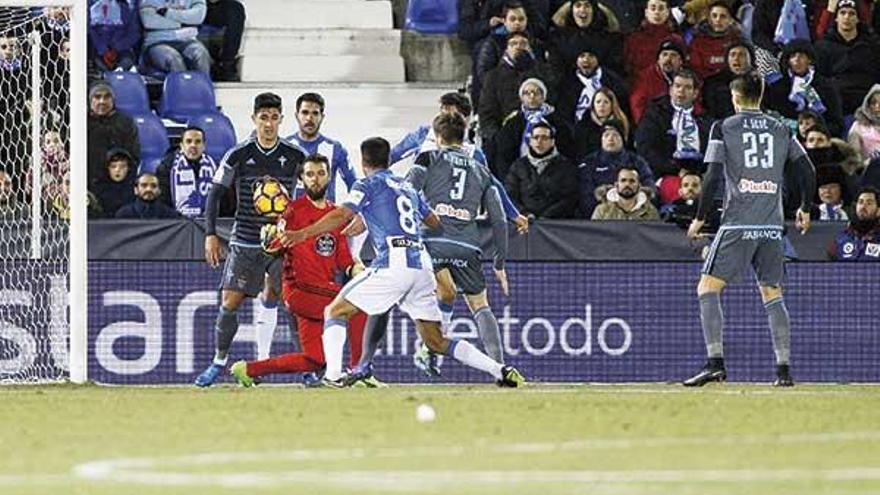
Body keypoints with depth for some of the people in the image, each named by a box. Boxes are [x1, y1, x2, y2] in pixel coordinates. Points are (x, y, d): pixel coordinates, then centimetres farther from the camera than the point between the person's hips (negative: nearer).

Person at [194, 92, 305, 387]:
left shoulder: (295, 157, -1)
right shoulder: (238, 156, -4)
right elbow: (215, 193, 2)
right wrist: (210, 235, -5)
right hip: (244, 242, 0)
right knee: (229, 303, -3)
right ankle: (219, 361, 14)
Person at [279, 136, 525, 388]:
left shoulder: (369, 184, 6)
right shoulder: (406, 187, 24)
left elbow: (342, 215, -9)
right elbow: (434, 221, 34)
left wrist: (302, 234, -13)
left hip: (393, 264, -6)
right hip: (423, 266, 6)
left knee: (335, 311, 6)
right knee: (436, 342, 11)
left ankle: (333, 374, -12)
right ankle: (501, 370, -1)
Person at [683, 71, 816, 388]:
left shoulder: (724, 128, 0)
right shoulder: (781, 130, 11)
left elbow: (712, 177, -6)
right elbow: (807, 171, 10)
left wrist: (700, 218, 2)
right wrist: (805, 209, 25)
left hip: (738, 224, -4)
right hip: (772, 225, 4)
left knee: (708, 288, 0)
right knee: (772, 294, 11)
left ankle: (715, 362, -14)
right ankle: (784, 369, 4)